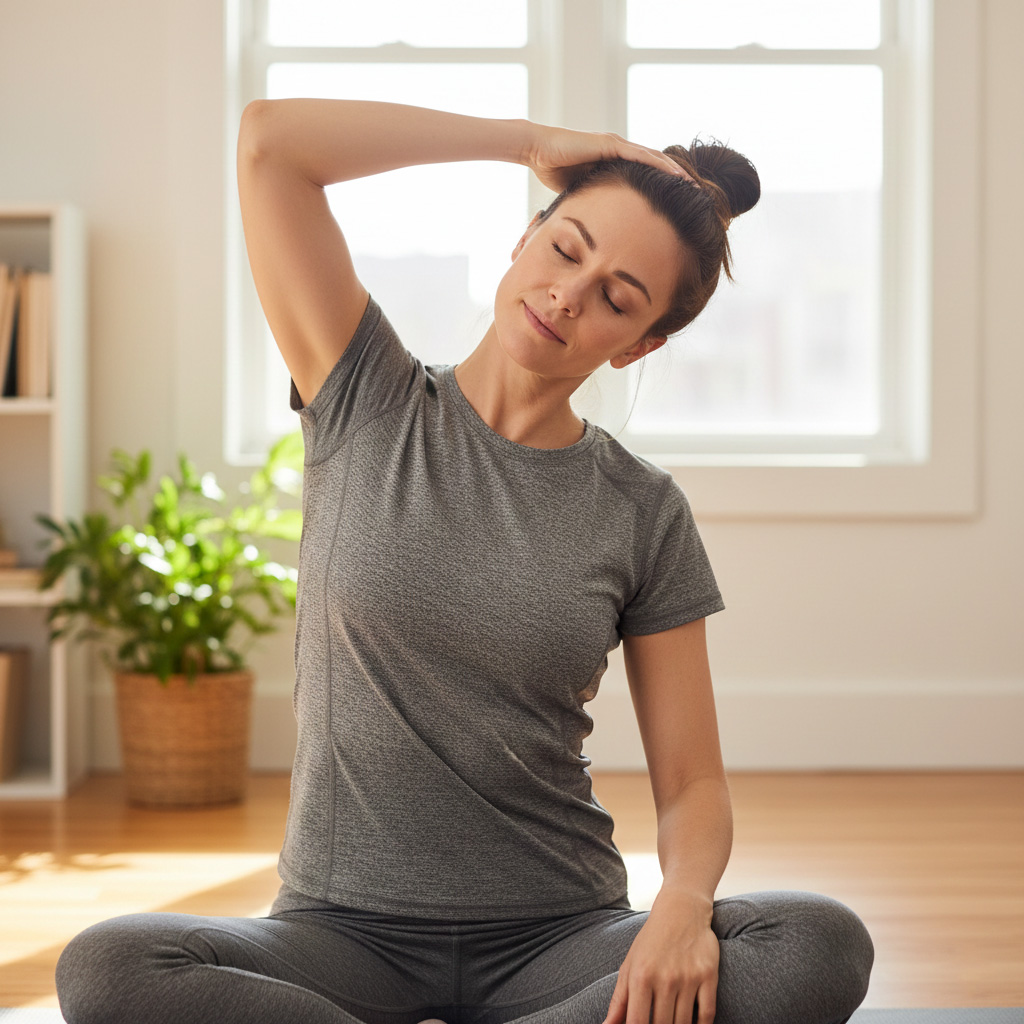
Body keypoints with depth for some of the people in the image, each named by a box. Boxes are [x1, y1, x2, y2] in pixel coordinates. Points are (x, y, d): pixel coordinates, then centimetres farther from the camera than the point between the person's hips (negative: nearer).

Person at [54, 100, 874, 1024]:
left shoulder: (644, 514, 3)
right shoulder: (370, 409, 2)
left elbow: (692, 783, 3)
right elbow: (268, 138, -7)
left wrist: (685, 901, -20)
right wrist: (538, 142, -4)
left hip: (555, 939, 1)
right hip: (346, 929, -1)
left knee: (825, 949, -28)